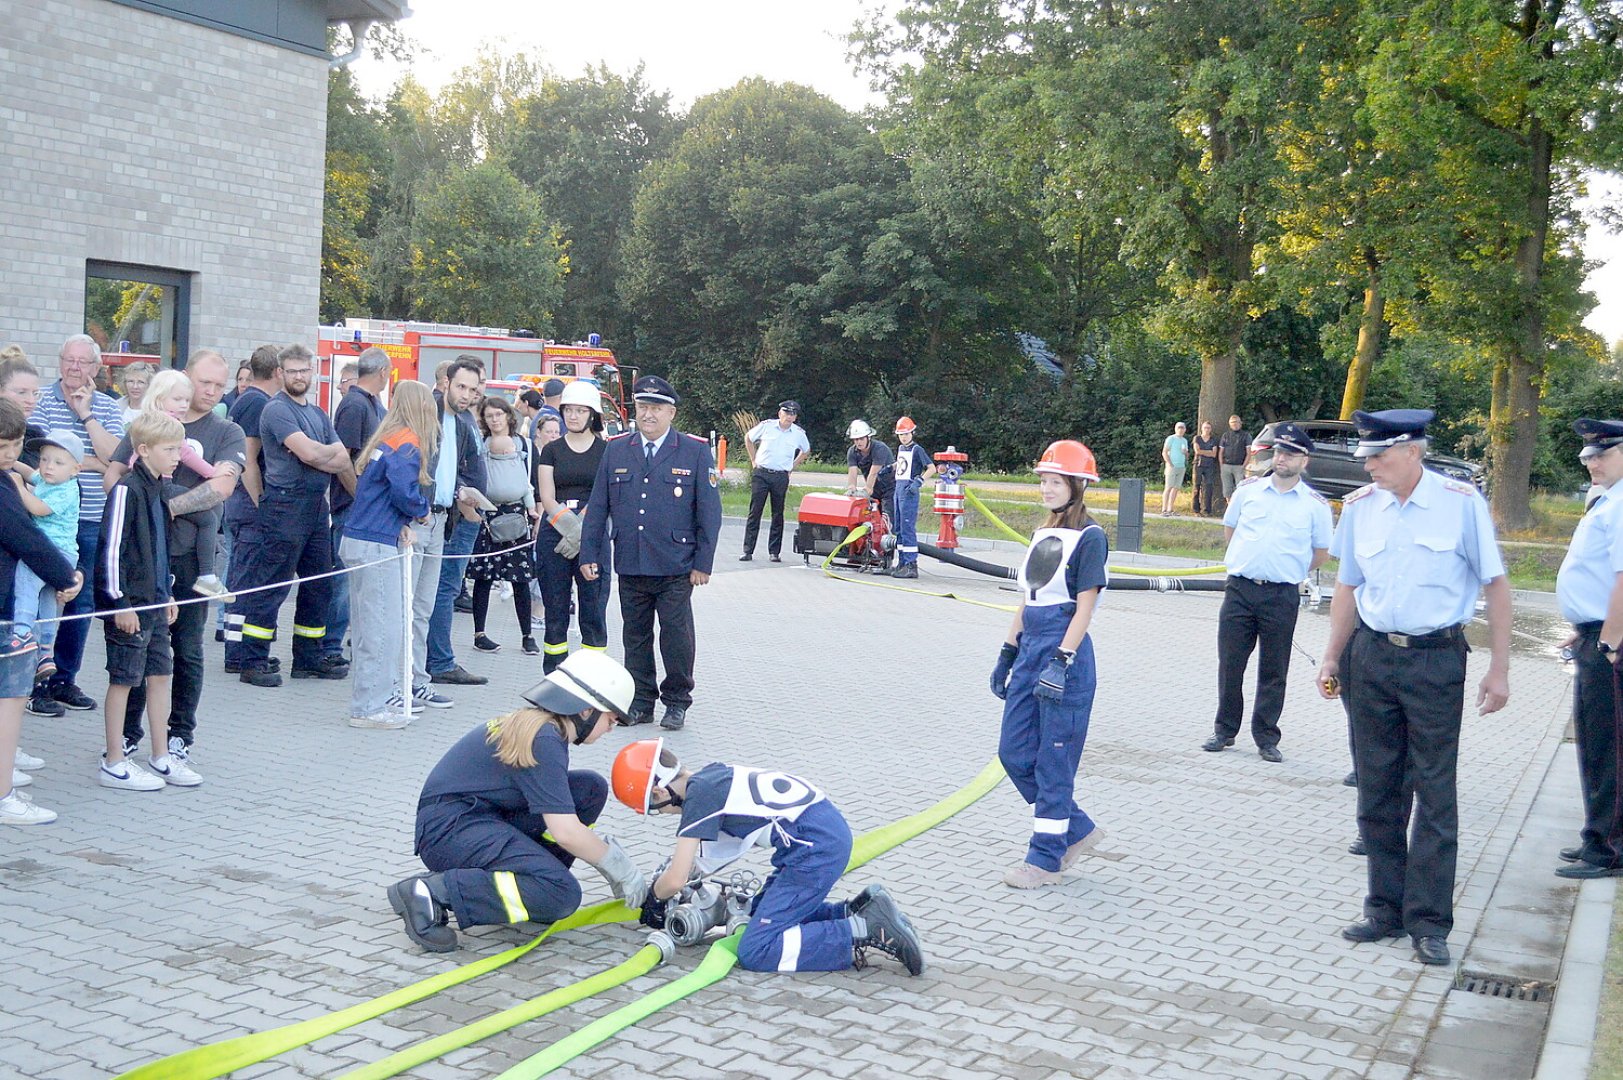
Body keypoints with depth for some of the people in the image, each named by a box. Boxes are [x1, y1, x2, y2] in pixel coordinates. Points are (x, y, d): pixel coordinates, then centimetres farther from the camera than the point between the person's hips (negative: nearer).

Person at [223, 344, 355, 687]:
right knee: (269, 588, -5)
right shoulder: (277, 409, -9)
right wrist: (333, 451, -1)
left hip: (317, 507, 9)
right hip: (285, 507, -9)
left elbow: (341, 461, 13)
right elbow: (308, 453, -21)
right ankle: (252, 662, 1)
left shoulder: (317, 413, 18)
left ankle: (308, 658, 22)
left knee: (319, 585, 12)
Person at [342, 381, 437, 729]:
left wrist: (402, 524, 3)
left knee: (373, 625, 17)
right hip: (375, 545, -9)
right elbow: (404, 491, -22)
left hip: (360, 540, 9)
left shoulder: (386, 438, 15)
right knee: (382, 628, -3)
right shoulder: (407, 444, -13)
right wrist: (423, 511, -2)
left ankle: (385, 693, 27)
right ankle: (369, 708, 1)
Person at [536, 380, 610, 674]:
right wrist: (570, 526, -14)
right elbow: (547, 498, 2)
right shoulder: (551, 450, 10)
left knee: (593, 611, -3)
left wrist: (582, 533, -13)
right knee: (555, 610, 4)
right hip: (554, 533, 2)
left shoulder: (607, 451, 6)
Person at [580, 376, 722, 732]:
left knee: (676, 635, 2)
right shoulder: (616, 450, 8)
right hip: (630, 566, 3)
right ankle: (640, 702, 22)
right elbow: (597, 506, 10)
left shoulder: (695, 451, 0)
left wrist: (703, 562, -5)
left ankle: (677, 702, 17)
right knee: (635, 636, 10)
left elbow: (709, 511, -1)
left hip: (675, 568, -3)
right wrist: (589, 554, 4)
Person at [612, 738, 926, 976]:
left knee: (755, 952, -9)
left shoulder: (699, 796, -10)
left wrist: (654, 896, 12)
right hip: (829, 826, 10)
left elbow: (674, 881, -9)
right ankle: (853, 911, 9)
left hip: (816, 845, -10)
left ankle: (868, 930, -16)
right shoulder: (711, 776, 15)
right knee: (761, 914, 23)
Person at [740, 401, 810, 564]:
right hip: (761, 474, -1)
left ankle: (775, 552, 10)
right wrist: (753, 461, 11)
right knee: (754, 512, -2)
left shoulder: (799, 433, 4)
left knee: (778, 515, 4)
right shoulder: (767, 426, 0)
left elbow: (806, 451, 23)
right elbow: (748, 438, 15)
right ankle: (748, 550, 0)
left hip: (781, 477, 1)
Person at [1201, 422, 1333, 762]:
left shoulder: (1316, 504, 0)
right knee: (1229, 664, 6)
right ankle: (1224, 731, 19)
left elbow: (1322, 552, 9)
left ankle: (1267, 738, 16)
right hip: (1239, 590, 2)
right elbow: (1229, 528, 19)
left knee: (1274, 671, 5)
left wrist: (1290, 571, 10)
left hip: (1282, 596, -2)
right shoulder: (1249, 489, 6)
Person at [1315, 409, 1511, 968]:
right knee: (1377, 790, 10)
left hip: (1436, 660, -4)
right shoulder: (1359, 507, 3)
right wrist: (1332, 658, 11)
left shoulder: (1461, 502, -8)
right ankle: (1385, 907, 22)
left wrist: (1499, 670, -5)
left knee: (1434, 793, 1)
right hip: (1370, 657, 4)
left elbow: (1495, 585, -3)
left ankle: (1429, 921, 10)